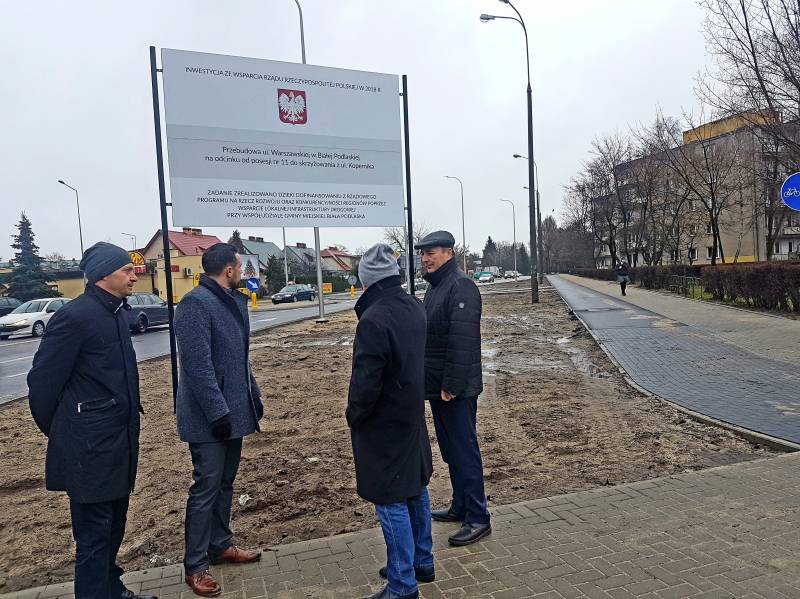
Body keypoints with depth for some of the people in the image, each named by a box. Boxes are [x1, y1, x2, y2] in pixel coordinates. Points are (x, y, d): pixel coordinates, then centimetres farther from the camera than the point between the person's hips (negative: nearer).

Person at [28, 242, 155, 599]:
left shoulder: (117, 312, 10)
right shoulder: (74, 316, -17)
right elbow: (43, 381, -13)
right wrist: (55, 431, -1)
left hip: (119, 442, 9)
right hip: (90, 448, -8)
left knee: (114, 526, 21)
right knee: (94, 533, 4)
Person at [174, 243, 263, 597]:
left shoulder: (233, 301, 11)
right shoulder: (195, 304, -18)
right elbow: (198, 365, -23)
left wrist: (253, 395, 15)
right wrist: (217, 412, -23)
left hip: (233, 410, 9)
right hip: (209, 417, -8)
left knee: (225, 482, 18)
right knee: (206, 487, 1)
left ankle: (221, 545, 33)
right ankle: (195, 565, 16)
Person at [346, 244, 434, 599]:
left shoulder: (373, 320, -25)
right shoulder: (414, 308, 1)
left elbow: (365, 382, -22)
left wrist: (353, 415, -8)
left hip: (383, 426, -9)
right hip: (412, 416, 9)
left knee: (392, 503, 3)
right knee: (415, 491, 20)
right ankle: (421, 562, 36)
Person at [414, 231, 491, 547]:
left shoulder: (461, 287, -16)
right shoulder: (435, 287, 15)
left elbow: (462, 342, -23)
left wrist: (451, 385, -23)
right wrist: (434, 383, 15)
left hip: (456, 390, -10)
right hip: (437, 387, 10)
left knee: (464, 451, -1)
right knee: (450, 450, 18)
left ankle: (478, 518, 11)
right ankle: (460, 507, 32)